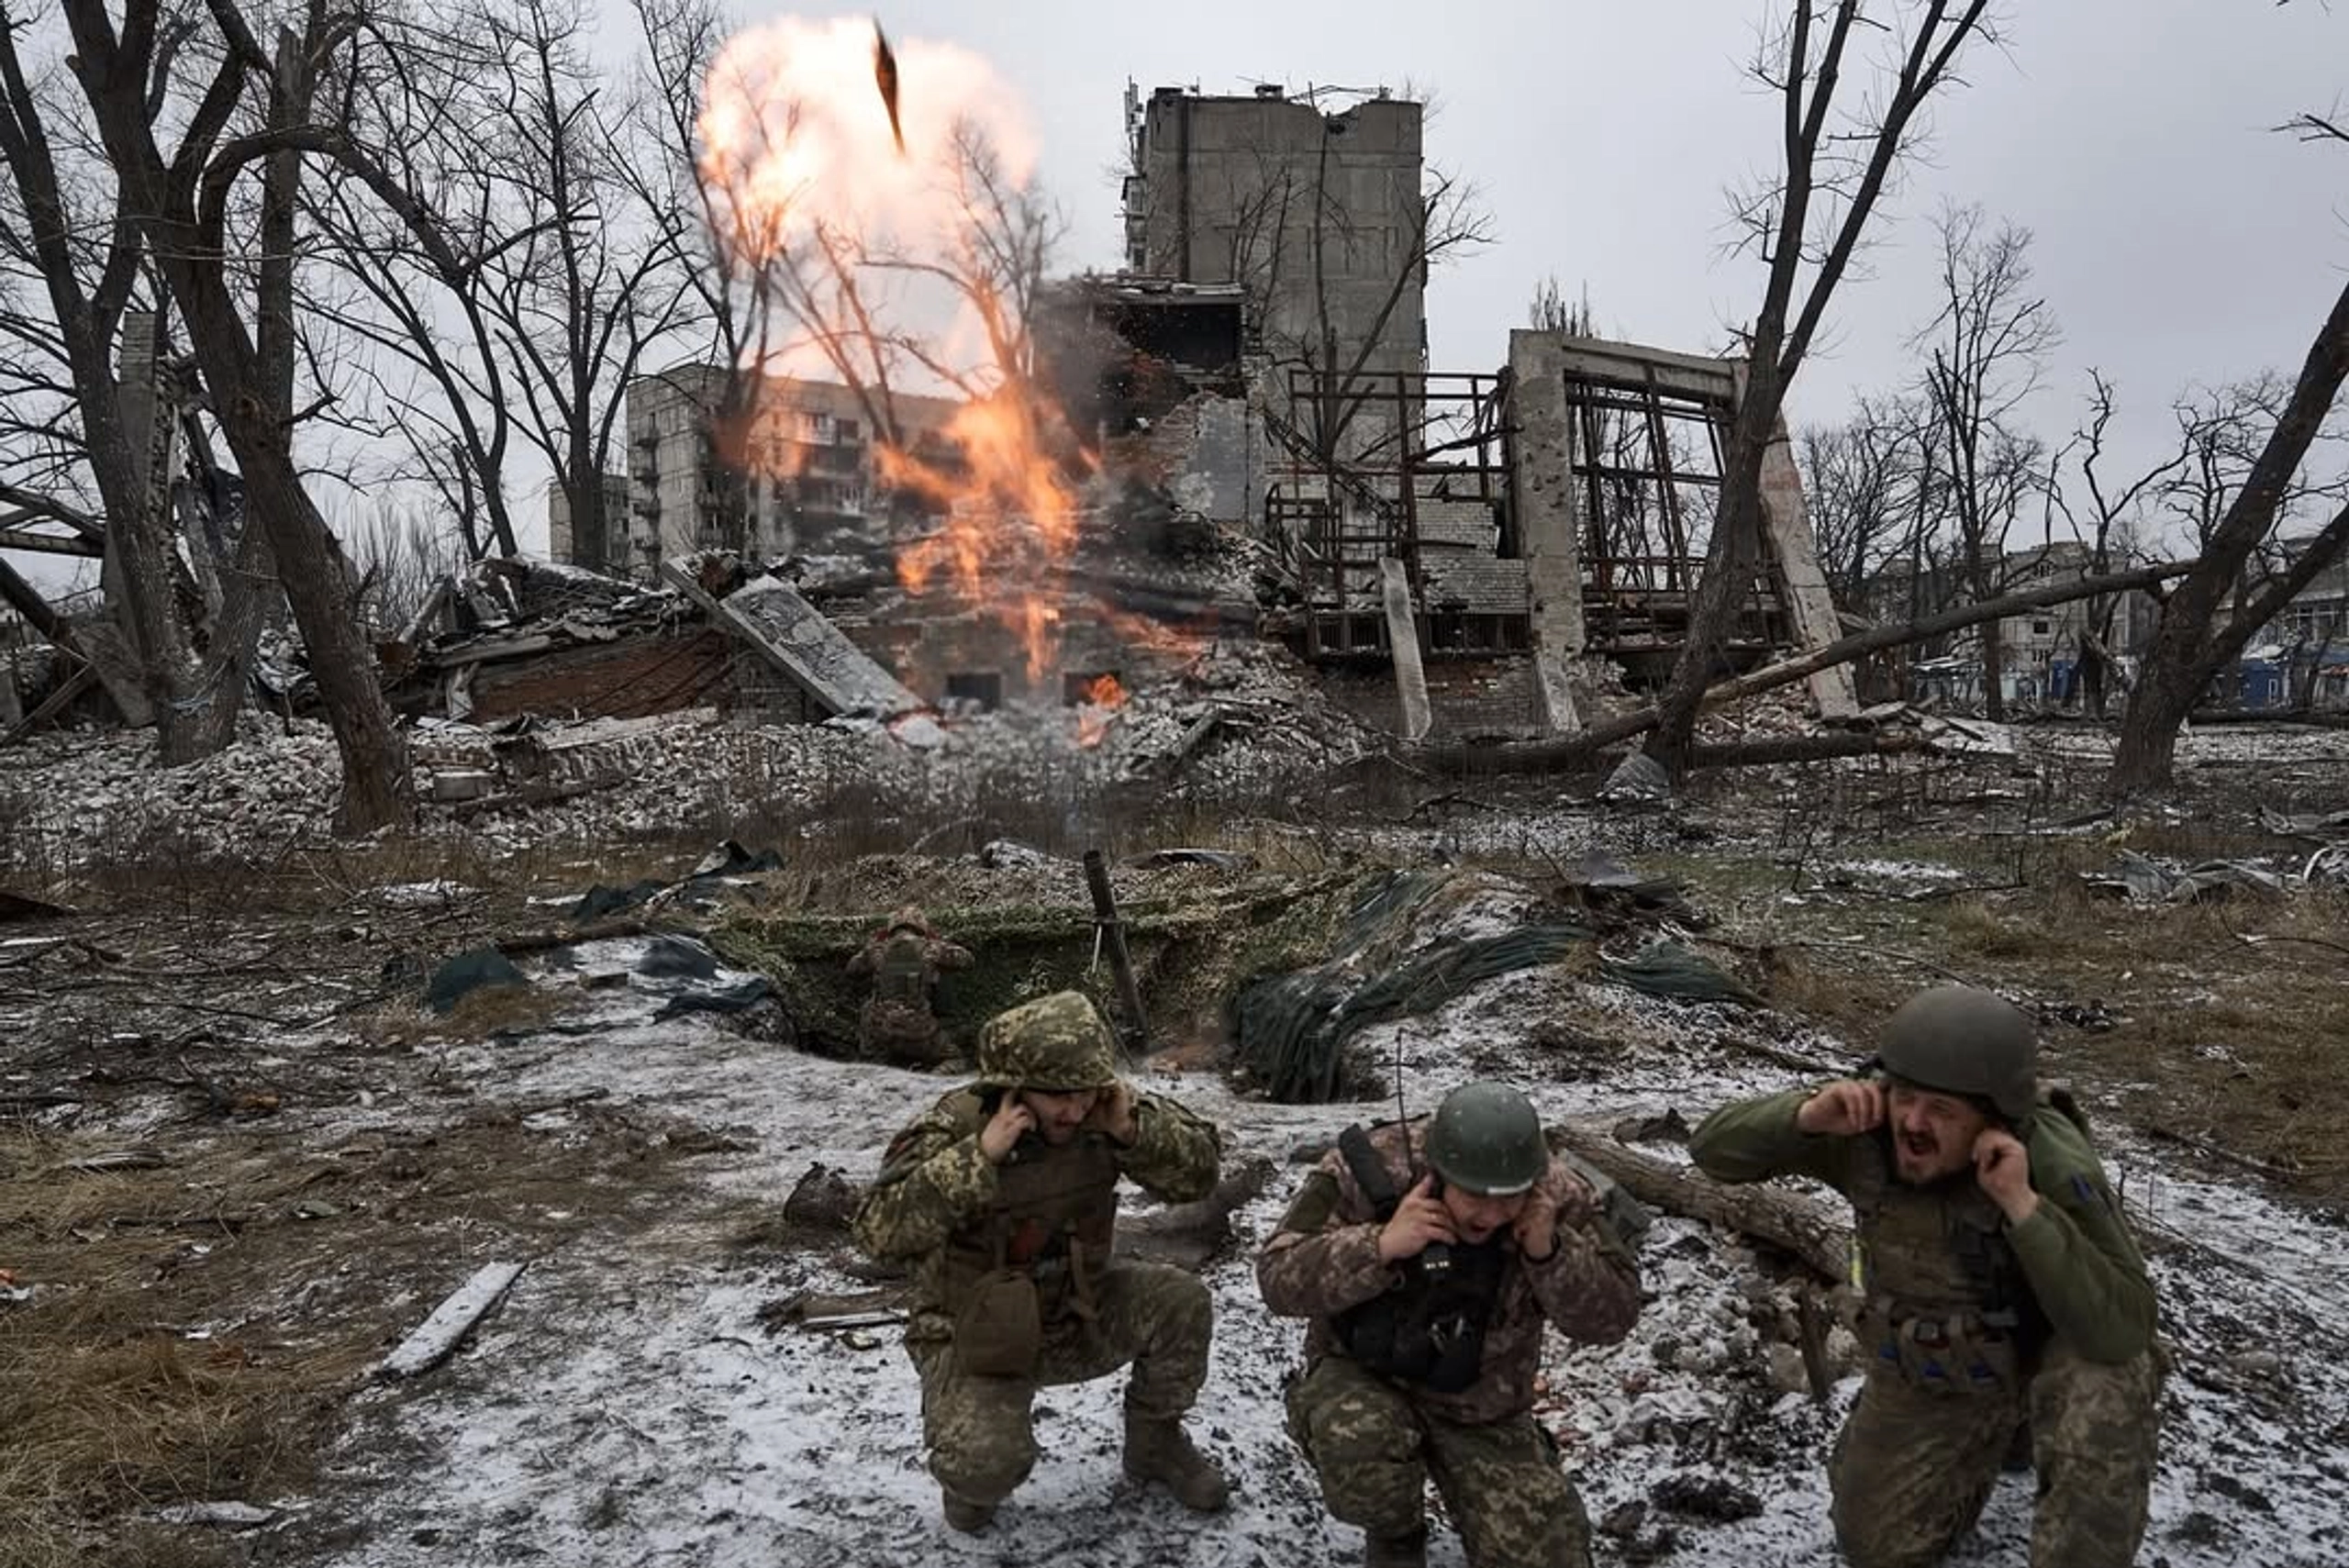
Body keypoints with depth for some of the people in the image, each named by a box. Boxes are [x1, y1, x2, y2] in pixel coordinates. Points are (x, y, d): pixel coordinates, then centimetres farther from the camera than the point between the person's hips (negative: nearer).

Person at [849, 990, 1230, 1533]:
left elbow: (1199, 1171, -11)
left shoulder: (1099, 1114, -13)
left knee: (1180, 1300, -16)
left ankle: (1155, 1444, 11)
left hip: (1077, 1315, 4)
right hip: (975, 1336, -4)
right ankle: (972, 1480, 10)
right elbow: (879, 1231, -35)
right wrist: (980, 1156, -41)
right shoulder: (954, 1129, -24)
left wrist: (1134, 1130, -29)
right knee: (989, 1462, -29)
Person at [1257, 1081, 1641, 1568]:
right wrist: (1380, 1247, -38)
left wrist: (1549, 1254, -32)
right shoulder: (1370, 1169, -23)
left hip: (1484, 1409, 2)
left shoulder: (1557, 1197, -15)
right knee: (1358, 1444, -35)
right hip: (1364, 1380, -2)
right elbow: (1277, 1280, -23)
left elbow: (1613, 1317, -12)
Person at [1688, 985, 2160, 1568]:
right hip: (1927, 1368, 4)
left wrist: (2022, 1203, -48)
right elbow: (1714, 1147, -20)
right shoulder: (1869, 1124, -25)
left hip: (2051, 1348, -3)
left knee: (2100, 1390, -38)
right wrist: (1806, 1115, -39)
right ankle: (1997, 1429, 34)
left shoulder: (2053, 1164, -34)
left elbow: (2122, 1332, -39)